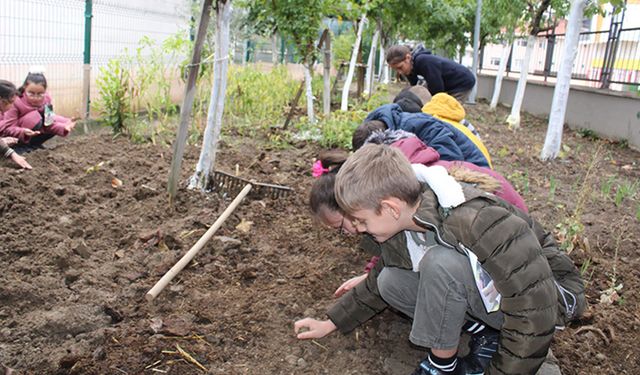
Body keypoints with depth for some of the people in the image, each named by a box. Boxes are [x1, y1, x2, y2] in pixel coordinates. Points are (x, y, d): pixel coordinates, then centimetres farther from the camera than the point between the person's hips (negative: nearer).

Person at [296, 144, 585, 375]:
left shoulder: (480, 224, -34)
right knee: (390, 282, -8)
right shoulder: (398, 229, -9)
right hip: (485, 294, 8)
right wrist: (331, 324, 12)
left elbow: (535, 313, -30)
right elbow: (376, 284, 11)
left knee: (441, 263, -33)